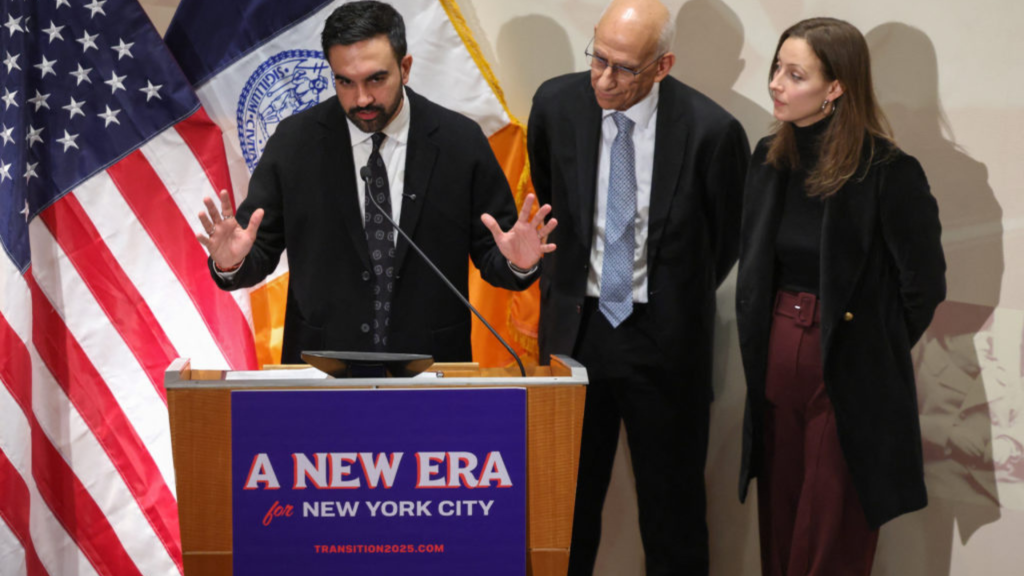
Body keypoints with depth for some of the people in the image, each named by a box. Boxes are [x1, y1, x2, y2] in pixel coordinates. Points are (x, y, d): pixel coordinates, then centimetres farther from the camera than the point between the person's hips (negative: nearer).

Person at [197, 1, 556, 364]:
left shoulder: (461, 141, 2)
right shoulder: (293, 142, 2)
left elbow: (490, 253, 7)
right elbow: (260, 251, 6)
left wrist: (517, 263, -14)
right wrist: (232, 262, -14)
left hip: (430, 368, 2)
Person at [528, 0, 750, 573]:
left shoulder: (712, 131, -16)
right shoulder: (557, 104, -6)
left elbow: (729, 238, 3)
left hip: (663, 336, -2)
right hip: (575, 327, 3)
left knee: (673, 504, 9)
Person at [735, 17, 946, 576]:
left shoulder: (889, 173, -15)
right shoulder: (770, 159, 4)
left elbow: (924, 284, -8)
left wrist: (875, 352, 0)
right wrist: (761, 346, 10)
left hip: (849, 372, -6)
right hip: (775, 361, 6)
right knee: (779, 521, 13)